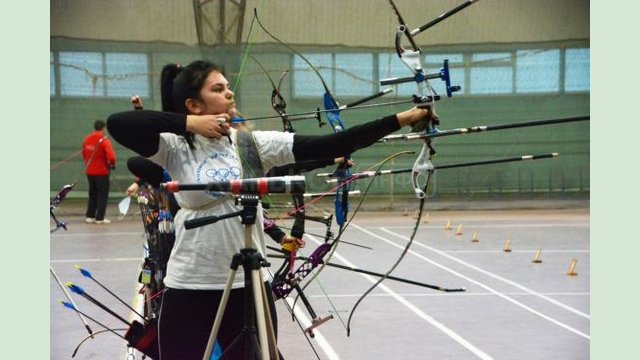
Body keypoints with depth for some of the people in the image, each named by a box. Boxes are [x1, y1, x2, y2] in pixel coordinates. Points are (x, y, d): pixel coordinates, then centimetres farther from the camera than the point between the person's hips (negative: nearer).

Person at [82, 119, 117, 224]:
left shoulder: (86, 140, 3)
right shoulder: (104, 141, -15)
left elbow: (84, 154, 12)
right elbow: (111, 156, -21)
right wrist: (112, 164, -2)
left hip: (89, 171, 6)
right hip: (102, 171, -6)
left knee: (92, 194, 18)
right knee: (103, 195, 4)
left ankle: (90, 216, 18)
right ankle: (100, 218, 1)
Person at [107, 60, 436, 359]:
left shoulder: (254, 144, 3)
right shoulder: (177, 148, -3)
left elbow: (326, 145, -4)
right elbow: (117, 124, -17)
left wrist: (402, 119, -10)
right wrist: (188, 123, -14)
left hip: (250, 288, 3)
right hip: (189, 291, -2)